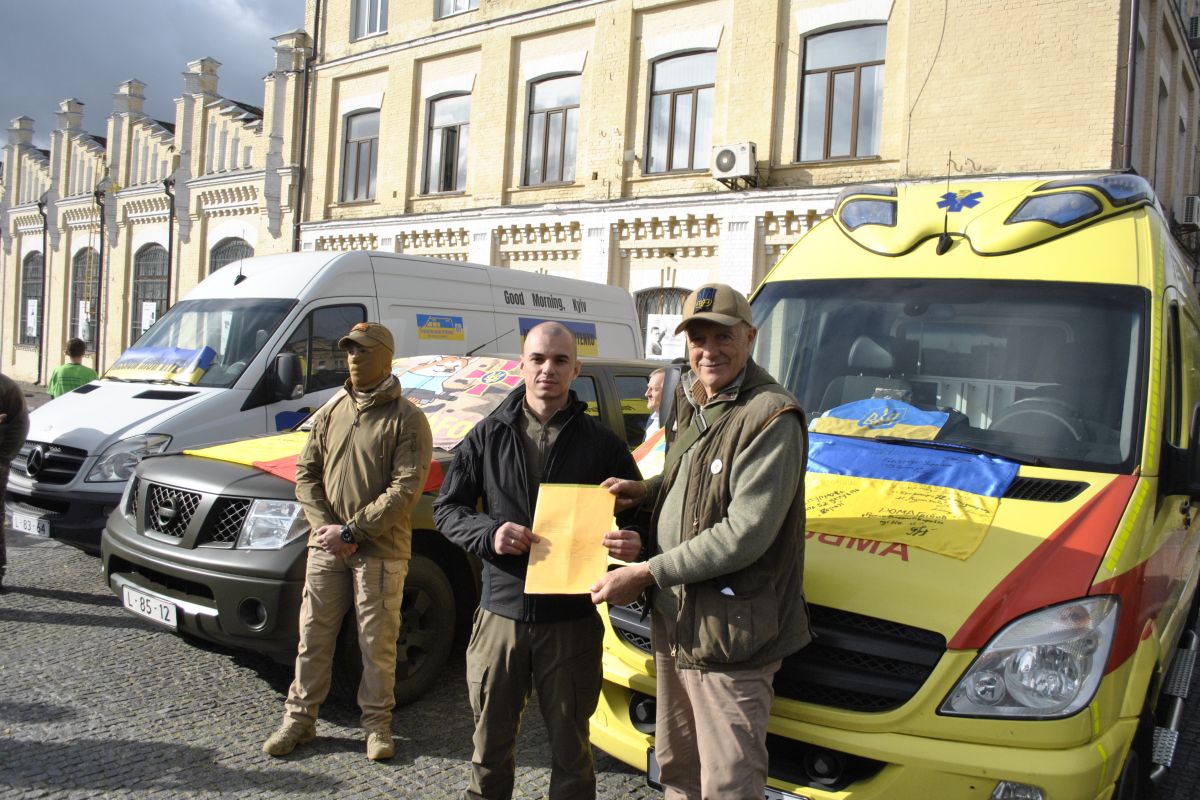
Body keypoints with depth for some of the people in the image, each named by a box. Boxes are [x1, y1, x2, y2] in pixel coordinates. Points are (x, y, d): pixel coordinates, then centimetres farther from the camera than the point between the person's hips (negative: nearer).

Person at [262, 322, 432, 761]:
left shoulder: (407, 419, -7)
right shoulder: (331, 412, 11)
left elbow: (405, 489, -14)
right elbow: (306, 473, 10)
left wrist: (352, 531, -16)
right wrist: (327, 527, -6)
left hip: (380, 551, -5)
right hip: (326, 546, 5)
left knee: (378, 642, 4)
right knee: (313, 635, 11)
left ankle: (377, 724, 19)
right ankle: (299, 718, 25)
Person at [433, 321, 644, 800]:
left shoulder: (601, 442, 1)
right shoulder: (488, 436, 4)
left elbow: (638, 514, 3)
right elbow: (447, 509, 7)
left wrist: (633, 544, -21)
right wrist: (489, 533, -13)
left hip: (571, 620, -1)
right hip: (501, 612, 2)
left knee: (570, 747, 12)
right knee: (490, 743, 16)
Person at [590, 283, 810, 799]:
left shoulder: (771, 418, -19)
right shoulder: (689, 401, 11)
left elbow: (744, 535, -24)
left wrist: (645, 573, -20)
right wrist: (646, 492, 5)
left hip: (728, 638, -9)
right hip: (673, 624, 9)